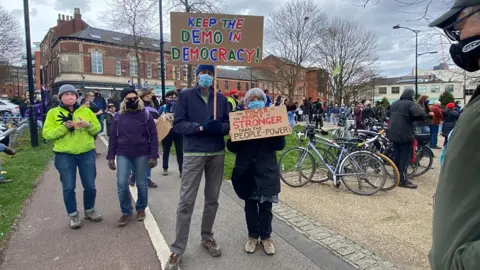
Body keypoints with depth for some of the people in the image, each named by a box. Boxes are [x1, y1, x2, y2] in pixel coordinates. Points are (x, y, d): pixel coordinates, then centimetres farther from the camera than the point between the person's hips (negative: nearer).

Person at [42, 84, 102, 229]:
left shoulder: (86, 111, 5)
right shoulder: (53, 113, -1)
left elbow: (97, 127, 5)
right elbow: (47, 134, -7)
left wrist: (88, 125, -16)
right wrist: (64, 127, -21)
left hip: (87, 153, 2)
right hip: (64, 155, -1)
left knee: (90, 185, 8)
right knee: (68, 187, 5)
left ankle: (90, 210, 29)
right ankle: (73, 214, 23)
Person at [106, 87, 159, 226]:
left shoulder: (145, 114, -2)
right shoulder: (118, 116, 4)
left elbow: (153, 136, -4)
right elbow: (113, 137, 7)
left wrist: (153, 156, -10)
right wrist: (111, 157, 3)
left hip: (141, 155, -1)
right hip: (123, 155, 2)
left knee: (141, 184, 8)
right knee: (122, 184, -4)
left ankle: (141, 208, 29)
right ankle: (126, 211, 16)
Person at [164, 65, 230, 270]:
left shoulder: (221, 98, 9)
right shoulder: (186, 95, 0)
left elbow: (228, 124, 8)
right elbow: (178, 124, -6)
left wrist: (219, 127, -15)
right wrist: (201, 127, -20)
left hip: (217, 154, 4)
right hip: (193, 154, -4)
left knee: (212, 199, 14)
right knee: (186, 202, -3)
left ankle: (207, 237, 32)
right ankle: (177, 249, 9)